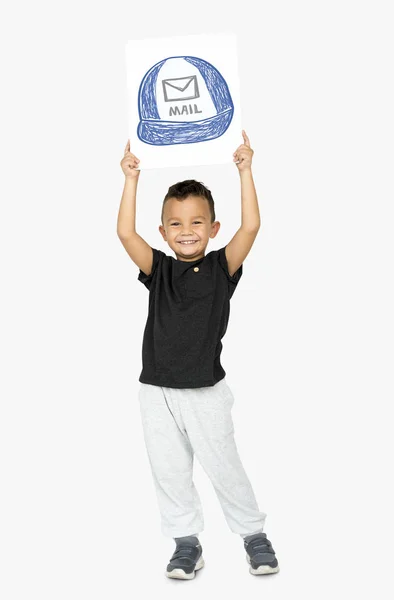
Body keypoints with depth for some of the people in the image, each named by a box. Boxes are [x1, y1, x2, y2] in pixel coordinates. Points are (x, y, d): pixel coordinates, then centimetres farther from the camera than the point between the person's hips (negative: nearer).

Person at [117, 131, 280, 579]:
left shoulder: (222, 267, -3)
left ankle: (254, 534, 25)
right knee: (169, 471, 9)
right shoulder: (158, 270, 1)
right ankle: (187, 543, 25)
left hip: (206, 391, -2)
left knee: (223, 466, 6)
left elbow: (251, 227, -15)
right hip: (157, 391, 3)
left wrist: (245, 170, -15)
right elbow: (125, 233, -10)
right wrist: (131, 179, -12)